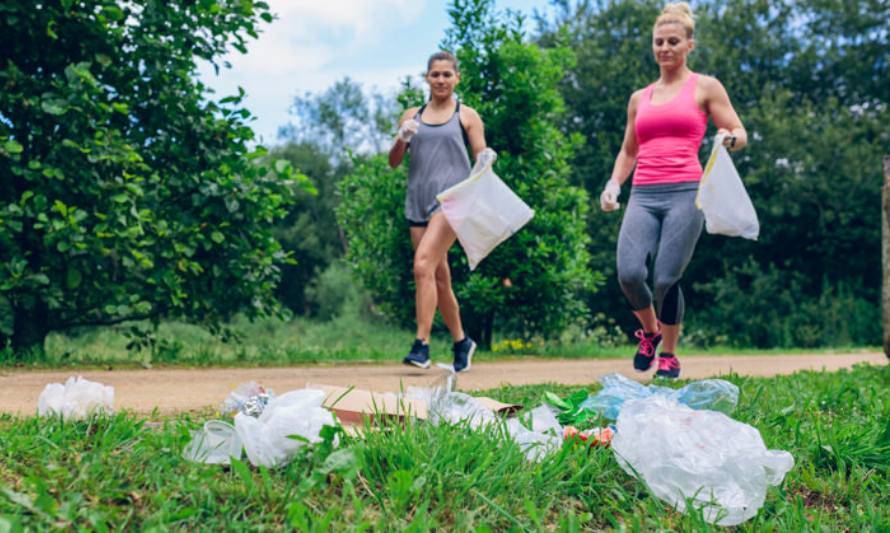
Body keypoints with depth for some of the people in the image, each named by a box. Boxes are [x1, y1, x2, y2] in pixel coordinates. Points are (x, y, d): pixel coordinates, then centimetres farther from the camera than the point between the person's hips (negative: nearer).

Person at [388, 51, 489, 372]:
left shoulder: (467, 116, 8)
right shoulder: (412, 116, 16)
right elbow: (394, 162, 13)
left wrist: (487, 160, -16)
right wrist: (402, 139, -7)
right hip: (418, 201, 4)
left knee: (423, 264, -22)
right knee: (439, 278, 8)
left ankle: (422, 345, -23)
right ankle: (461, 342, 24)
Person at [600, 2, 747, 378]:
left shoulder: (705, 88, 10)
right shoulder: (640, 98, 21)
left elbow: (740, 134, 8)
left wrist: (729, 139, -16)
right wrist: (614, 183, 11)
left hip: (685, 192, -3)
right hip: (643, 196, 3)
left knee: (666, 279, -10)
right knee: (629, 273, -17)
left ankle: (669, 354, 14)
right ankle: (649, 331, 14)